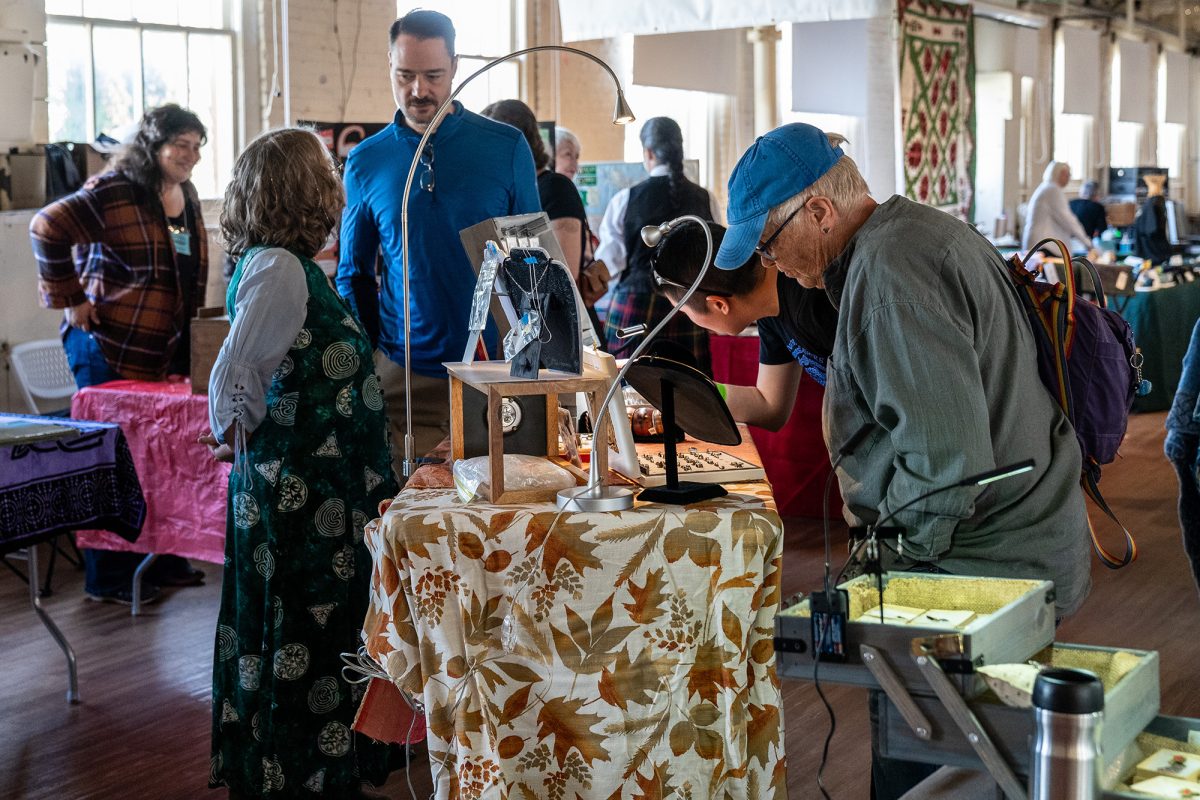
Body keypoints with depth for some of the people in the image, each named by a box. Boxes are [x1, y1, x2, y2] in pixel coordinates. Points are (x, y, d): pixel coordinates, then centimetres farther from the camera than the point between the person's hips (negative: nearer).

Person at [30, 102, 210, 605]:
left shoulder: (186, 197, 10)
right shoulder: (114, 192, -16)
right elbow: (47, 229, -20)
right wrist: (69, 300, -17)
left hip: (168, 351, 8)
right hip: (111, 350, -8)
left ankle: (160, 560, 28)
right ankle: (107, 579, 13)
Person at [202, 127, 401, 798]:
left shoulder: (290, 264, 8)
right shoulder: (278, 268, -21)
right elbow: (233, 380, -25)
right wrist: (238, 441, -9)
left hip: (327, 486, 10)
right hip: (303, 491, -10)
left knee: (314, 632, 19)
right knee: (309, 635, 2)